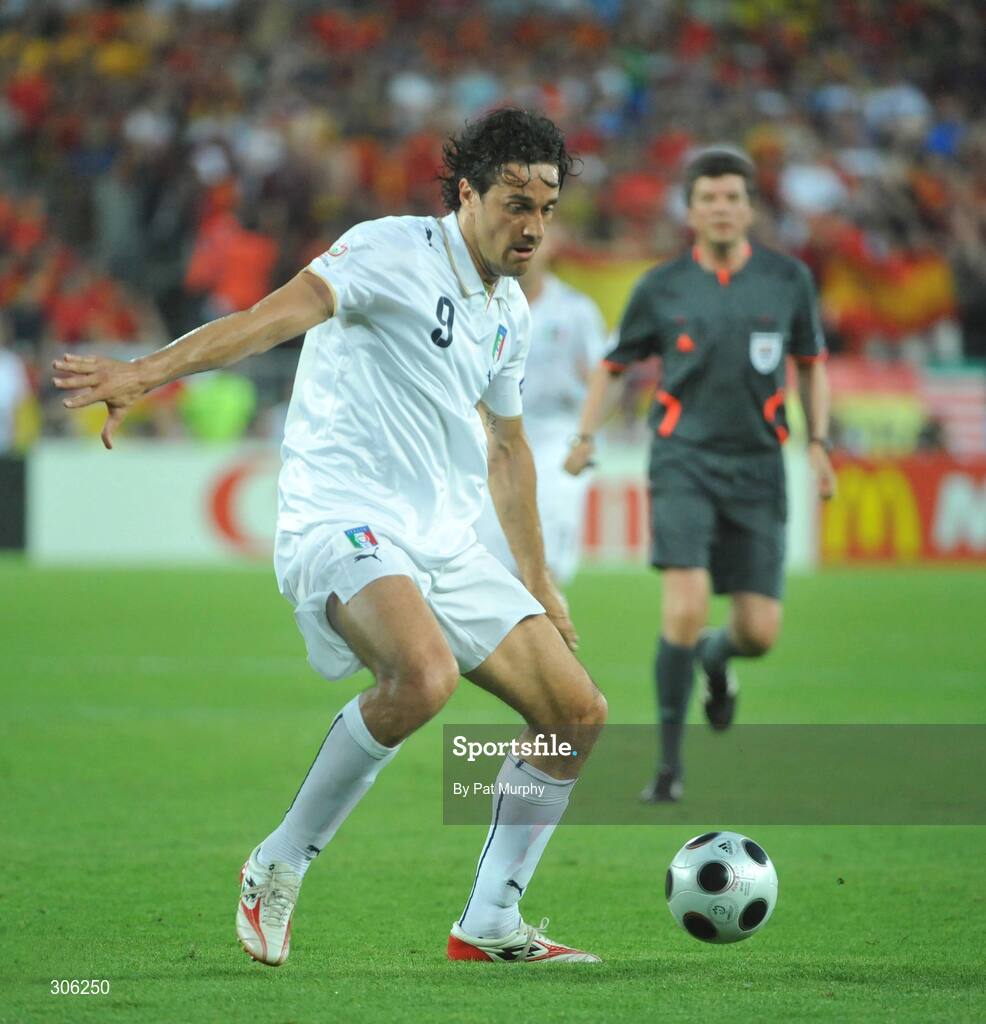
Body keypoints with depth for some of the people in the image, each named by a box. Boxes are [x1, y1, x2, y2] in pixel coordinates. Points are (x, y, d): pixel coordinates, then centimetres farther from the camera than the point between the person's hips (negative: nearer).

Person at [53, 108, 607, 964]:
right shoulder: (396, 252, -10)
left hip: (445, 548, 9)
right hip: (342, 525, -9)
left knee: (579, 713, 4)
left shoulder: (509, 309, 16)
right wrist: (150, 371, -41)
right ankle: (278, 869, -17)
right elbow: (284, 311, -26)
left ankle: (490, 925, 16)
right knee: (423, 675, -36)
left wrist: (539, 583, 32)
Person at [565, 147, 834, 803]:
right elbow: (615, 366, 14)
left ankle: (716, 657, 37)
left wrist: (819, 442, 6)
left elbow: (812, 363, 17)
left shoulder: (788, 279, 4)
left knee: (760, 632, -2)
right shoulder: (662, 287, 2)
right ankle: (670, 765, -7)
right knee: (685, 609, -19)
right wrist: (587, 435, 0)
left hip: (757, 467, 2)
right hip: (684, 460, -2)